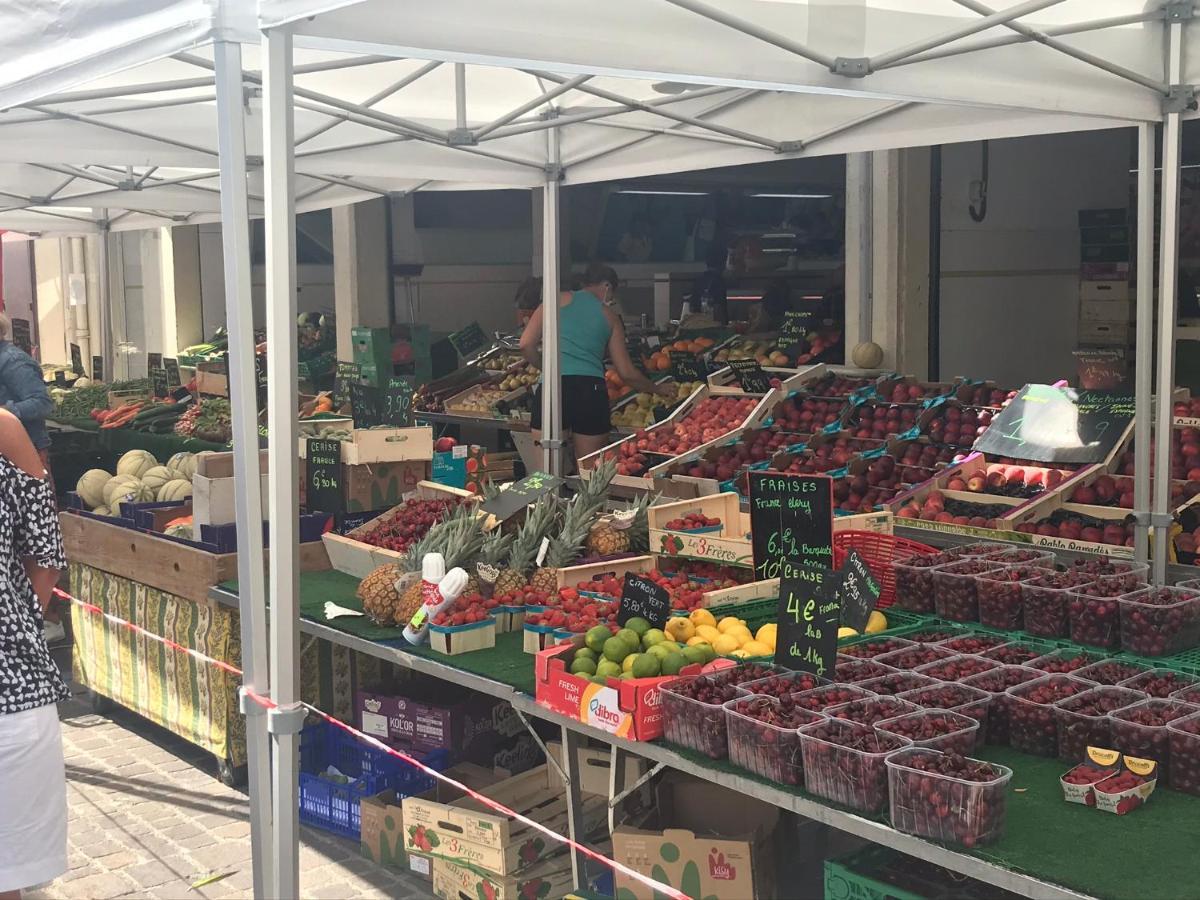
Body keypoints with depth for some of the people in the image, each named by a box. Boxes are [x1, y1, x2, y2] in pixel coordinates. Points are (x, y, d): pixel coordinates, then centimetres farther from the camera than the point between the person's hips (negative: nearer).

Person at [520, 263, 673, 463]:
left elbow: (526, 344, 4)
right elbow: (627, 373, 16)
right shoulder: (610, 317, 16)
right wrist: (658, 389, 31)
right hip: (591, 388, 1)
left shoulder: (559, 300, 12)